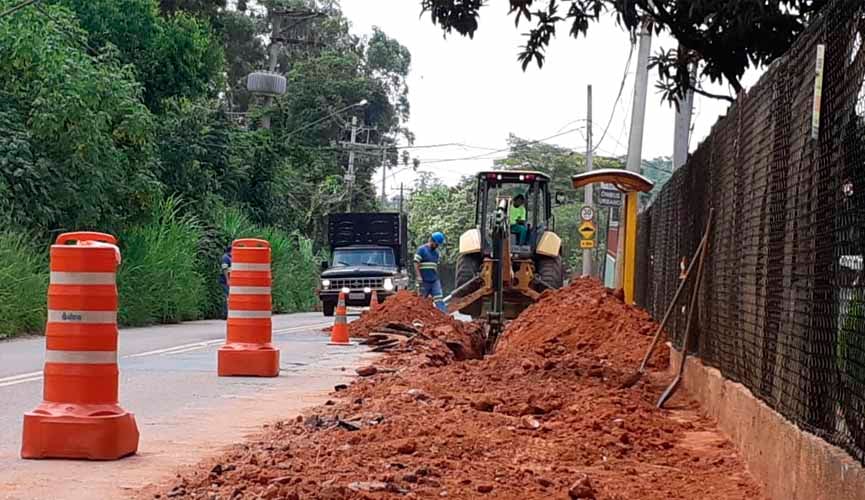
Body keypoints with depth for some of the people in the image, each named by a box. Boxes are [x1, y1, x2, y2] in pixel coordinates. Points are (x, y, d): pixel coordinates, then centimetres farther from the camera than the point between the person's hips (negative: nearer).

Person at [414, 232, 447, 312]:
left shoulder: (436, 252, 17)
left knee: (439, 299, -6)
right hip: (424, 281, -5)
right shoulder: (421, 249, -4)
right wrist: (419, 277, -16)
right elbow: (416, 263, -9)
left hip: (435, 280, 5)